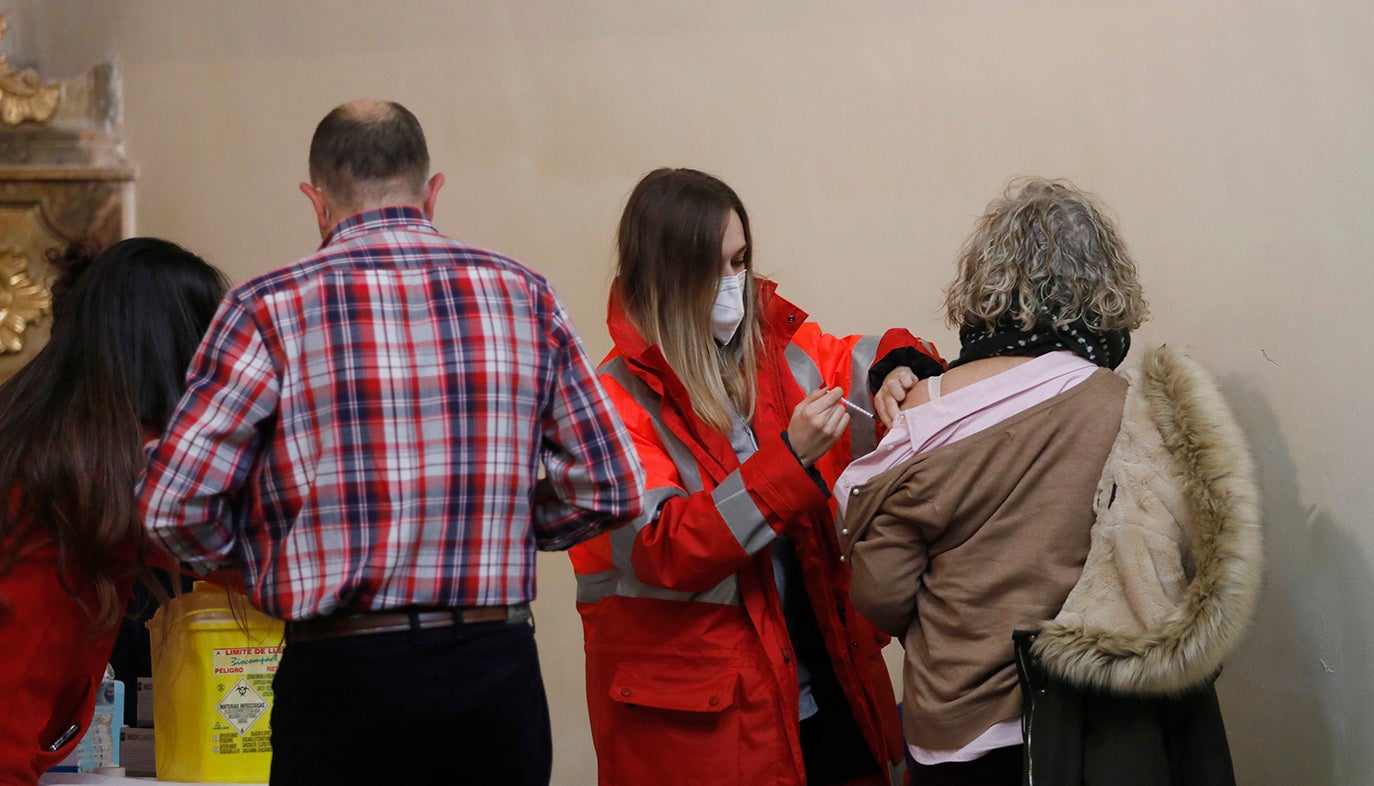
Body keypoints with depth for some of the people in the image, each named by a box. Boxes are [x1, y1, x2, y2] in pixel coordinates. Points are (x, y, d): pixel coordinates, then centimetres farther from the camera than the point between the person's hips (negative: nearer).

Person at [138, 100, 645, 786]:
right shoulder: (523, 293, 4)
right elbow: (612, 488, 4)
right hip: (498, 670, 3)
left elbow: (175, 505, -7)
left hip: (341, 672, -3)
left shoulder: (269, 308, -5)